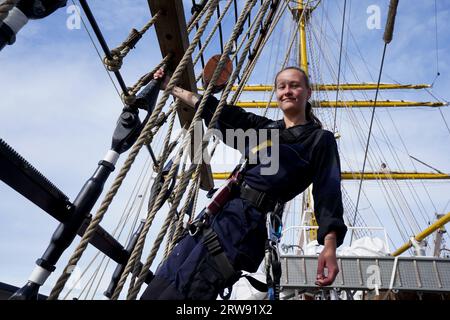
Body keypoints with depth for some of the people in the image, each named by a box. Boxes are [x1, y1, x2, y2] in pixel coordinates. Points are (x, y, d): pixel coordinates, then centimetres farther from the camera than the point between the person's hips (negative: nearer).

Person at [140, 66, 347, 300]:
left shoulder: (320, 139, 8)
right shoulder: (263, 127, 24)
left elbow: (328, 190, -4)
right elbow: (219, 111, 28)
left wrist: (330, 243, -20)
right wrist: (171, 87, 32)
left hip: (246, 220, -7)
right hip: (217, 211, 7)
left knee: (179, 293, -19)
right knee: (157, 287, 0)